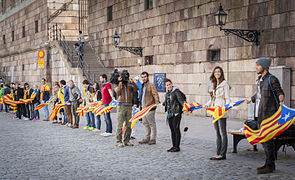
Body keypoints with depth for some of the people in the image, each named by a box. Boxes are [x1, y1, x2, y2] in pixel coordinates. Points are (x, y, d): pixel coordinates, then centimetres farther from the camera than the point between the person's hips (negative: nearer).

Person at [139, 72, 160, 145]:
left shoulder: (151, 85, -8)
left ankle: (153, 139, 1)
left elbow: (155, 94, -16)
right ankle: (147, 138, 22)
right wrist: (140, 105, 23)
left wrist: (157, 102, -29)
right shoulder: (143, 85, 18)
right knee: (145, 123, 13)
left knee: (152, 123, -4)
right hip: (144, 107, 9)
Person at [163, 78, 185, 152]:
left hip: (176, 113, -8)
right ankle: (174, 146, 16)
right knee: (172, 130, 10)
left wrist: (184, 105, -42)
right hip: (169, 113, 8)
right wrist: (163, 104, 49)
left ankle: (177, 147, 0)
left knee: (176, 129, -5)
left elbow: (181, 99, -25)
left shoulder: (176, 91, -11)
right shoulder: (167, 93, 13)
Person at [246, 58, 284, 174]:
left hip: (269, 115, -9)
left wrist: (281, 101, -30)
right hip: (260, 115, 9)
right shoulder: (260, 79, 16)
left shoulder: (271, 79, -10)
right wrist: (251, 99, 46)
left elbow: (280, 92, -11)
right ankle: (270, 163, 19)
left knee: (267, 140, -8)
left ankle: (269, 166, -2)